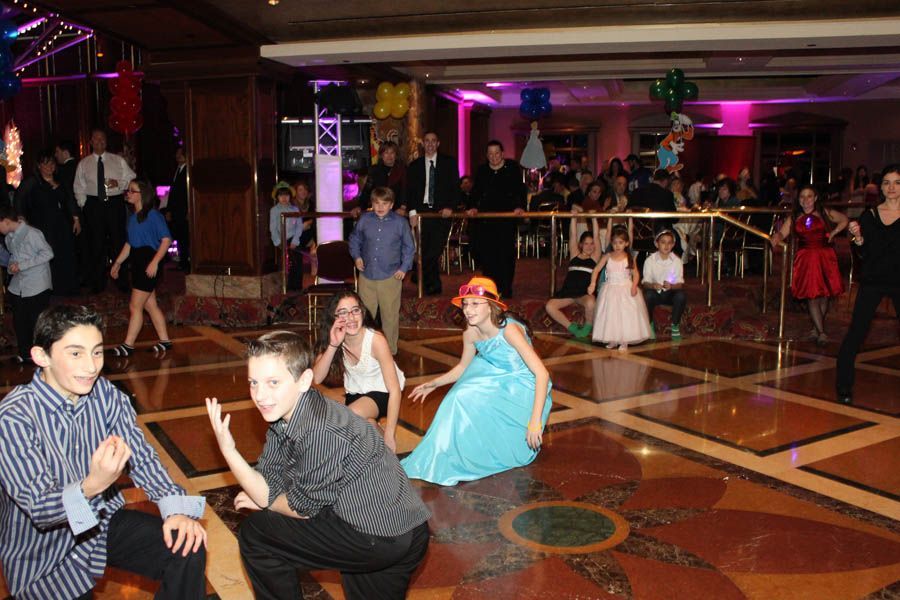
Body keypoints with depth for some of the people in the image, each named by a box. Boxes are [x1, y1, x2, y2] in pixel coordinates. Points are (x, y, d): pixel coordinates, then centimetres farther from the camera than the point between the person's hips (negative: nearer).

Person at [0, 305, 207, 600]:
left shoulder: (108, 396, -8)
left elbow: (142, 458, -5)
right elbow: (38, 509, -23)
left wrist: (176, 509, -22)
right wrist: (90, 487, -44)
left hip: (104, 523, 3)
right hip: (44, 553, -3)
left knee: (188, 549, -15)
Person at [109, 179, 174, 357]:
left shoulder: (153, 215, -13)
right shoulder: (132, 217, 13)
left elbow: (166, 239, -18)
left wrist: (155, 262, -23)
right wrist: (117, 263, 19)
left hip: (149, 263, -9)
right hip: (137, 262, 9)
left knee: (135, 306, -5)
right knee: (150, 305, 12)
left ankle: (128, 344, 3)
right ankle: (164, 340, 20)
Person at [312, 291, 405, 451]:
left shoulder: (376, 340, -27)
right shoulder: (333, 339, -14)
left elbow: (395, 389, -27)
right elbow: (317, 379, -25)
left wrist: (389, 435, -30)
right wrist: (333, 345, -36)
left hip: (382, 392, -4)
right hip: (355, 393, 5)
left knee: (352, 415, -30)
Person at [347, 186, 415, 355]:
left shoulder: (400, 222, -2)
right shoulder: (364, 220, 3)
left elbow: (409, 247, 7)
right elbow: (354, 239, 18)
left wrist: (404, 267, 0)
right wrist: (356, 256, 4)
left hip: (391, 277, -2)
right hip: (367, 276, 2)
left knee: (390, 315, 5)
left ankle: (390, 351, 19)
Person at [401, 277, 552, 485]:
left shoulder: (509, 330, -27)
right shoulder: (471, 334, -6)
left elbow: (542, 373, -32)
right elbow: (462, 368, 15)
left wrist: (535, 421, -37)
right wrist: (434, 384, 3)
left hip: (524, 390, -7)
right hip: (500, 385, 7)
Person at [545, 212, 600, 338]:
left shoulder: (595, 257, 8)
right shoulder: (574, 255, 13)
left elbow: (596, 236, 3)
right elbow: (572, 235, 7)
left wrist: (594, 218, 1)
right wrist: (573, 217, 0)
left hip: (585, 293, -2)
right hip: (568, 291, 3)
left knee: (590, 303, -36)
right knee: (549, 306, -20)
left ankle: (587, 327, -3)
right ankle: (571, 327, 3)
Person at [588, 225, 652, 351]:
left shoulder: (629, 258, -3)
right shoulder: (607, 257, -1)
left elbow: (636, 274, -1)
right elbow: (596, 270, 1)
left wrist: (634, 286, -18)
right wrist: (593, 284, -13)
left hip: (626, 290, -1)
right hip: (611, 290, 1)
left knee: (626, 314, -3)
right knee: (610, 314, 2)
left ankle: (624, 341, 6)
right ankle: (613, 339, 14)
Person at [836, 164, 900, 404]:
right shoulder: (869, 215, 4)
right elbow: (865, 255, 4)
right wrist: (858, 238, -13)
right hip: (872, 281, 1)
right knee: (856, 333, -2)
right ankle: (844, 386, 7)